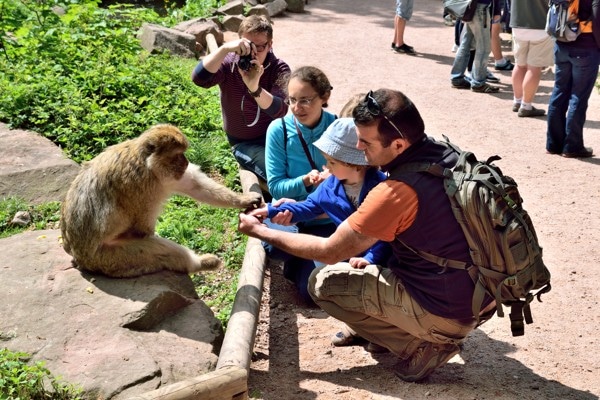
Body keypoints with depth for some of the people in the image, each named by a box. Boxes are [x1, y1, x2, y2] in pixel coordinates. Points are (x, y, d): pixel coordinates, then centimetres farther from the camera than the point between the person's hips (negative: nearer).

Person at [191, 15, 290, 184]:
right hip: (245, 143, -2)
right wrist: (225, 48, -48)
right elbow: (198, 78, -36)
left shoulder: (279, 68, -13)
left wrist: (254, 87, -50)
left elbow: (279, 111, -30)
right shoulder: (228, 64, -14)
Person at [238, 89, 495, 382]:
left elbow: (330, 252, -14)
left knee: (323, 282, 1)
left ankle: (423, 345, 1)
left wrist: (260, 231, -2)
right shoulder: (445, 152, -1)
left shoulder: (397, 192, -27)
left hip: (447, 311, -8)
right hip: (482, 295, 8)